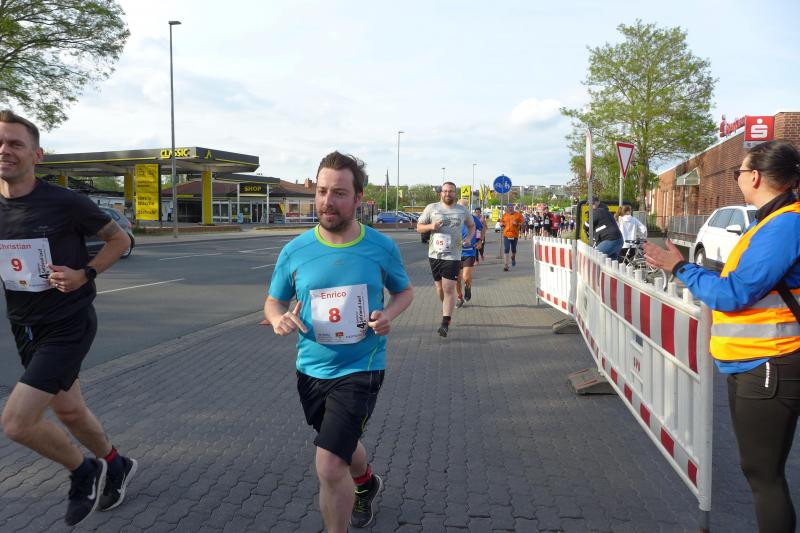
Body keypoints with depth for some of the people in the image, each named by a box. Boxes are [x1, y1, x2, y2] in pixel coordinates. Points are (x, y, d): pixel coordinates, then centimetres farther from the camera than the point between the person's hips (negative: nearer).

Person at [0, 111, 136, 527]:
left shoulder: (65, 203, -16)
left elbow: (119, 239, -4)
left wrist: (85, 274, -17)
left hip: (68, 325, -6)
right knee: (68, 411, 19)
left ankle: (83, 472, 15)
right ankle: (115, 465, 44)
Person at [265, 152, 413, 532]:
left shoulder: (382, 248, -10)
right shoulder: (295, 251, -7)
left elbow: (404, 291, 7)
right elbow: (273, 302, 5)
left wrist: (388, 314, -15)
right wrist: (279, 319, -18)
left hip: (360, 369, -3)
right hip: (311, 369, 4)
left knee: (329, 466, -17)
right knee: (342, 443, 27)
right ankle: (365, 483, 61)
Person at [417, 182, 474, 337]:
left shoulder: (462, 210, 7)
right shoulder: (432, 208, 4)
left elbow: (472, 225, 24)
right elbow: (419, 227, 7)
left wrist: (469, 237, 4)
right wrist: (431, 226, -14)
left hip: (452, 256, -2)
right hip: (434, 254, 2)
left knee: (448, 289, -9)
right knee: (439, 287, 12)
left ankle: (445, 323, -6)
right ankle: (446, 310, 40)